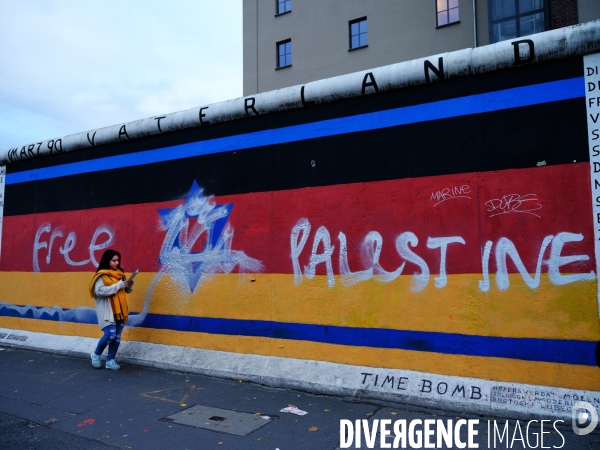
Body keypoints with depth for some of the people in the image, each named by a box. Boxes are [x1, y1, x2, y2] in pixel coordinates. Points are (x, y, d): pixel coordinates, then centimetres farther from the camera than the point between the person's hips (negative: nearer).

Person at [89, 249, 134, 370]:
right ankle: (96, 354, 14)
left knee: (117, 336, 6)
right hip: (107, 310, -6)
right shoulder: (102, 275, -8)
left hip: (119, 309, 6)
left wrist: (129, 285, -6)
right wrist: (119, 285, -22)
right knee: (110, 335, -12)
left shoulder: (120, 273, 10)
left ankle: (110, 360, 16)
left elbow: (127, 290, 17)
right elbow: (99, 291, -21)